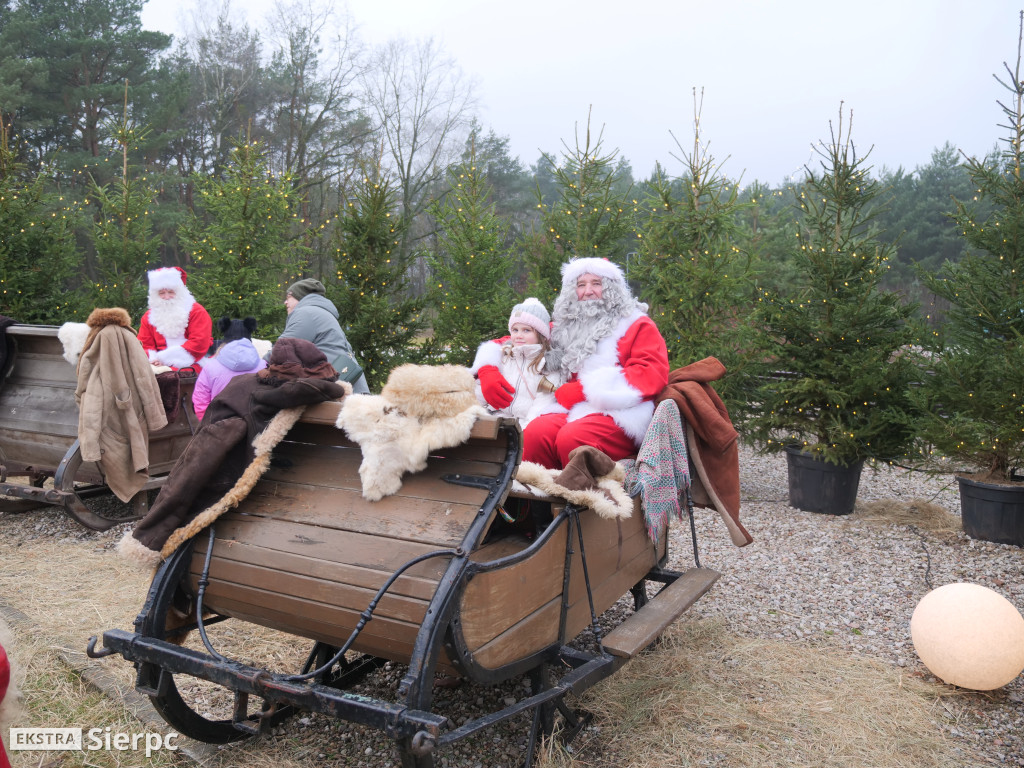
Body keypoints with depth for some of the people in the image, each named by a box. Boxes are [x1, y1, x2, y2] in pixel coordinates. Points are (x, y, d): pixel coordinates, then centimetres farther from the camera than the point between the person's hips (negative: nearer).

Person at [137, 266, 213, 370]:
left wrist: (165, 358, -11)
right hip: (159, 366, 5)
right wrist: (154, 359, -11)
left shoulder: (196, 311, 4)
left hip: (188, 365, -4)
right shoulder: (148, 316, 17)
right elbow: (144, 345, 14)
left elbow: (199, 343, -7)